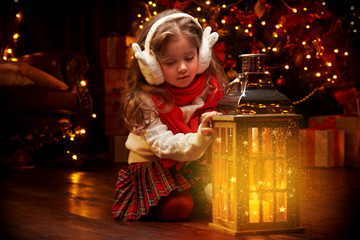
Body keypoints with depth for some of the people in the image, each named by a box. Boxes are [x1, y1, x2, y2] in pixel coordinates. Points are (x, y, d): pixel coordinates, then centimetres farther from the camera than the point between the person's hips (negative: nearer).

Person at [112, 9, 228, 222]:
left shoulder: (211, 86, -6)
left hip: (197, 164, 4)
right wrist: (199, 140, -45)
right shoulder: (145, 100, -19)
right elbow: (164, 145, -27)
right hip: (155, 166, -3)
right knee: (178, 208, -27)